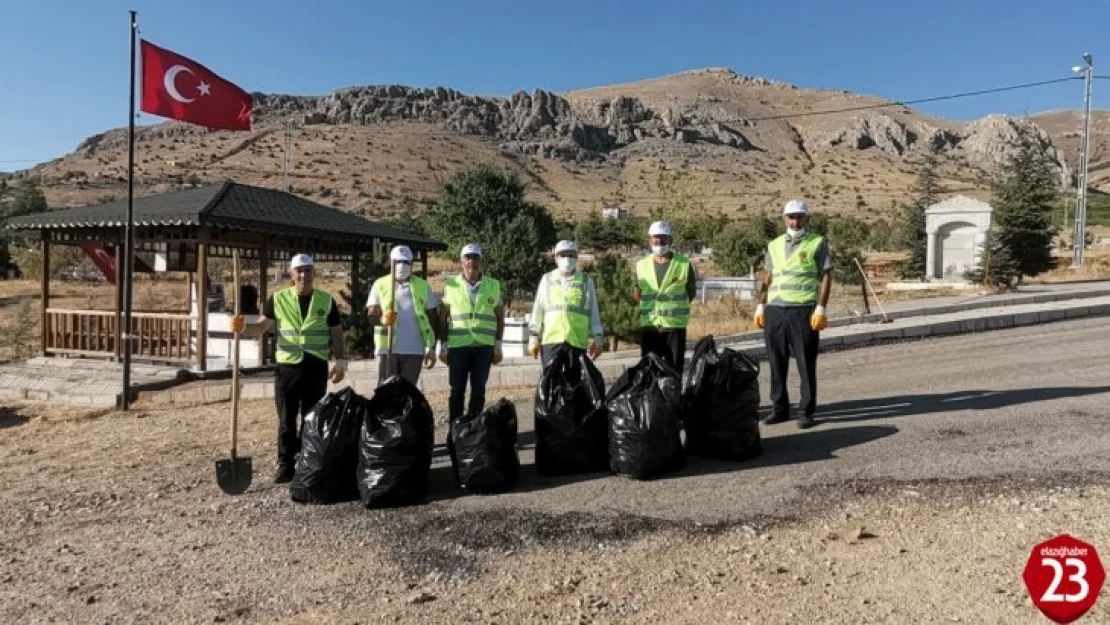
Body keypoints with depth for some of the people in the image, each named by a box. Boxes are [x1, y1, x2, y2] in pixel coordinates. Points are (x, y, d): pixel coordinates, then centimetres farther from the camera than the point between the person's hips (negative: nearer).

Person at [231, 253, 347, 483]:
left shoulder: (327, 300, 6)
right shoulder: (278, 299, 5)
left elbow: (336, 333, 8)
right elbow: (263, 326, 3)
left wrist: (341, 360, 1)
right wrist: (243, 327, -17)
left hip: (317, 367, 0)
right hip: (287, 366, 0)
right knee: (286, 419, 3)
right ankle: (285, 464, 12)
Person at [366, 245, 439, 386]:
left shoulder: (422, 286, 6)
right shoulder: (380, 284, 4)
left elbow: (433, 319, 8)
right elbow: (371, 316, -3)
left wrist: (432, 348, 3)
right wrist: (382, 319, -27)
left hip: (414, 350, 1)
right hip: (387, 349, -1)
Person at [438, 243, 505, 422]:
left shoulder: (493, 285, 7)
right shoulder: (451, 285, 3)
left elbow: (500, 317, 10)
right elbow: (443, 318, 5)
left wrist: (498, 346, 4)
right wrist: (443, 346, 0)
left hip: (484, 346, 1)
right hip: (458, 345, -1)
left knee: (479, 390, 6)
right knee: (457, 390, 3)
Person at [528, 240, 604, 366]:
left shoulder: (586, 281, 12)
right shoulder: (547, 280, 14)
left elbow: (593, 312, 10)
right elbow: (538, 311, 14)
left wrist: (596, 337, 3)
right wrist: (534, 337, 8)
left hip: (577, 342, 0)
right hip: (551, 341, 0)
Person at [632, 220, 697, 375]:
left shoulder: (683, 264, 0)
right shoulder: (642, 265, 7)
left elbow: (692, 292, 6)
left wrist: (677, 305, -5)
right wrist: (635, 292, -5)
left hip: (675, 325, -2)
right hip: (649, 325, 2)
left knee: (674, 369, 3)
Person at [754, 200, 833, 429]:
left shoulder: (818, 242, 4)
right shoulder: (774, 245, 16)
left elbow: (826, 277, -1)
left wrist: (821, 309, -9)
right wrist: (760, 306, 10)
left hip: (803, 310, -4)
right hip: (774, 310, 4)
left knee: (806, 364, 2)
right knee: (776, 363, 7)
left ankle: (806, 412, 11)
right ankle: (780, 408, 19)